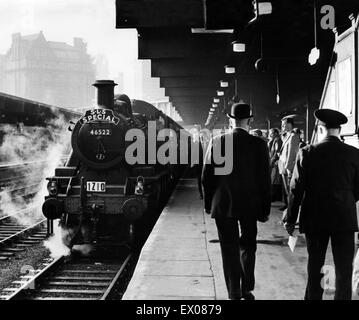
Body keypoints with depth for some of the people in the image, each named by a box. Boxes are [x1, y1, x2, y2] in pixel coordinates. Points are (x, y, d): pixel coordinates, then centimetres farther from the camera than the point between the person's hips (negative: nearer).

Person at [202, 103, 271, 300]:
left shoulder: (216, 142, -6)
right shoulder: (259, 145, -8)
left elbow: (206, 177, -3)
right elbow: (265, 180, -6)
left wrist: (208, 204, 9)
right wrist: (265, 209, 3)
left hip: (223, 205, 0)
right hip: (250, 205, 0)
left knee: (229, 250, 9)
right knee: (248, 246, 18)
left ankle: (234, 294, 14)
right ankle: (246, 290, 22)